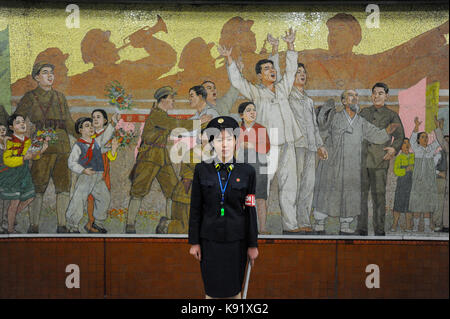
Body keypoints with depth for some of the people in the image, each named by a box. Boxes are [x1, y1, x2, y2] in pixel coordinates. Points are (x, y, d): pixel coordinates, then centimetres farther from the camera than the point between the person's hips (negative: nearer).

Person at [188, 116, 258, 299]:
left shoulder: (247, 171, -3)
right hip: (209, 240, 0)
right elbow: (195, 208, 2)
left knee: (234, 289, 9)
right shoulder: (202, 170, -2)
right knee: (212, 290, 8)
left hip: (236, 240, 0)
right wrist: (194, 242, 1)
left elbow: (250, 210, 0)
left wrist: (253, 244, 2)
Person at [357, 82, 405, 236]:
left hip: (380, 160, -2)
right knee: (360, 193, 0)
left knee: (379, 194, -3)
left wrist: (394, 148, -16)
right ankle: (361, 228, 7)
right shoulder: (364, 112, 19)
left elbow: (400, 135, 2)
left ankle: (379, 229, 6)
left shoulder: (391, 115, 10)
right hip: (362, 158, 3)